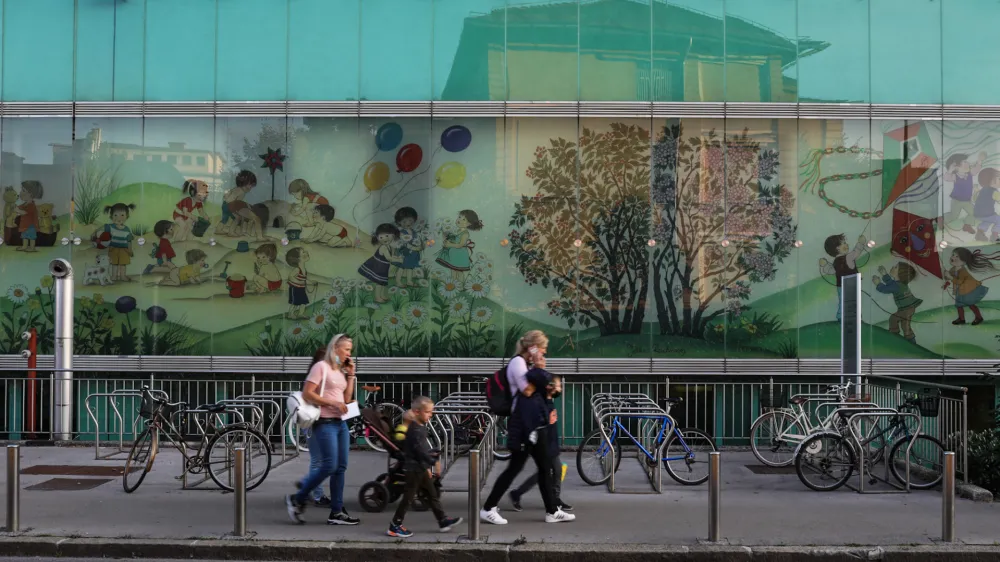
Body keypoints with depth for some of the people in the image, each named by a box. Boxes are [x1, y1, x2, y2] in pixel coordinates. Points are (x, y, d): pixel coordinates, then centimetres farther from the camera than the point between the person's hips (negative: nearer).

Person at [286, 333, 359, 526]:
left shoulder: (340, 371, 17)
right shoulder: (321, 366, -6)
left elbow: (346, 398, 12)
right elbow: (307, 394, -14)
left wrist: (350, 375, 8)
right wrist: (332, 403, -18)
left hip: (341, 423, 8)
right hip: (325, 423, -8)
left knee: (341, 467, 5)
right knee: (329, 466, -12)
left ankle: (336, 512, 10)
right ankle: (297, 500, 5)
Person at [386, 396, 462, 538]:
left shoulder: (421, 427, 12)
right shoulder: (415, 429, -20)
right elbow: (420, 449, -26)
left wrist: (427, 466, 21)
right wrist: (434, 461, -23)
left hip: (421, 468, 10)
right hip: (414, 468, -10)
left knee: (432, 495, 13)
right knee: (409, 497, -3)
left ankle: (443, 521, 21)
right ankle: (394, 526, 5)